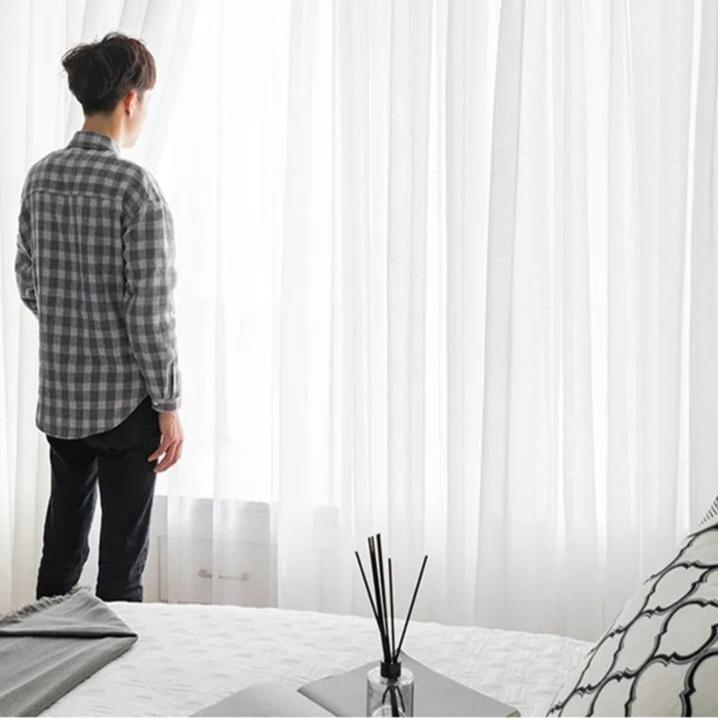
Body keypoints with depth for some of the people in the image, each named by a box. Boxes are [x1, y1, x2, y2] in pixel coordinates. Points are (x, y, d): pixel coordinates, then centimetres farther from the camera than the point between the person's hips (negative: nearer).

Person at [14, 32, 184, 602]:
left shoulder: (40, 176, 3)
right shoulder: (135, 186, -18)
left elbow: (27, 282, 11)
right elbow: (150, 309, -19)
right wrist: (169, 407, -12)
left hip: (60, 396, 7)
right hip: (125, 401, -7)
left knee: (62, 543, 21)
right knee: (122, 561, 5)